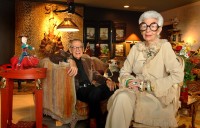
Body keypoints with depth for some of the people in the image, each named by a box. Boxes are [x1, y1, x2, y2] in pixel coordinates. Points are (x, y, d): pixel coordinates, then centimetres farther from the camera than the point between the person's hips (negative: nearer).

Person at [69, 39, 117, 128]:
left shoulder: (88, 60, 25)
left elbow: (95, 74, 19)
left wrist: (106, 80, -2)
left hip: (90, 87, 5)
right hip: (79, 90, -5)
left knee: (111, 87, -22)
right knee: (96, 91, -35)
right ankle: (93, 121, -18)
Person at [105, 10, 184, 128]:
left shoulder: (164, 46, -6)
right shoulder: (136, 48, 7)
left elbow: (178, 75, -12)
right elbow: (124, 71, 11)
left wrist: (150, 85, -15)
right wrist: (129, 81, -12)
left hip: (157, 96, -4)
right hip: (137, 91, 4)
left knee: (123, 100, -29)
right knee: (122, 97, -29)